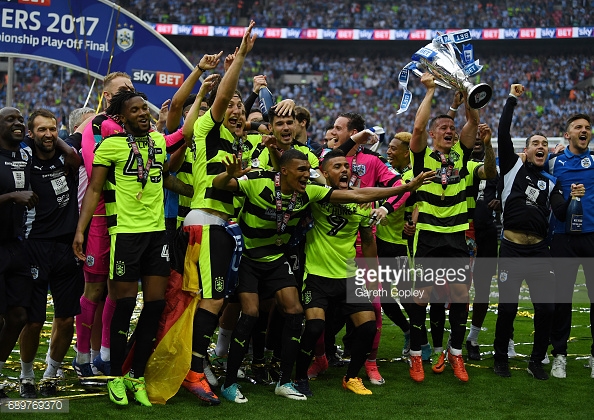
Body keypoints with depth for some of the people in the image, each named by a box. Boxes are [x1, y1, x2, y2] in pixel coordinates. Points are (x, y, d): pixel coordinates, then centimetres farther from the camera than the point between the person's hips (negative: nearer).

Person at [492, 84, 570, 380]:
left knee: (546, 307, 0)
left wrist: (572, 199, -14)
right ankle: (501, 358, 18)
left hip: (538, 249, 3)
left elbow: (560, 215, 3)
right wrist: (511, 100, -3)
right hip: (512, 247, -3)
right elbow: (503, 134, -4)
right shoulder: (513, 167, 6)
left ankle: (537, 361, 17)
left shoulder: (550, 182, 14)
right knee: (507, 306, -1)